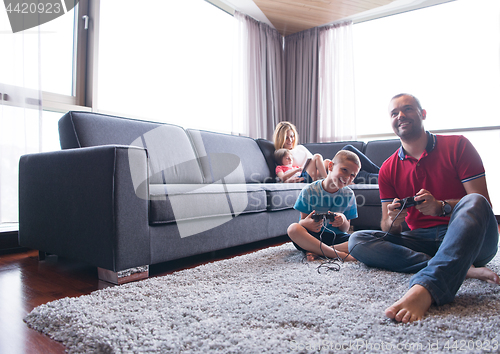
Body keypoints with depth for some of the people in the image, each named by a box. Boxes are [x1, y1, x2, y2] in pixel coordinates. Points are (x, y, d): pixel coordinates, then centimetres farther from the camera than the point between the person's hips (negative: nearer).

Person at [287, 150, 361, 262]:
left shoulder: (348, 194, 0)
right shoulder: (309, 191, -7)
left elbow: (345, 229, 4)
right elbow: (302, 221, -6)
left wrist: (343, 220, -20)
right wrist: (306, 223, -31)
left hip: (337, 237, 2)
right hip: (313, 235, -2)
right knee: (293, 229, -34)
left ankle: (316, 251, -25)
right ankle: (339, 254, -30)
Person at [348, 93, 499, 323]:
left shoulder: (457, 146, 0)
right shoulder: (388, 170, 8)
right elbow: (387, 228, 5)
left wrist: (441, 207, -27)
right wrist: (393, 220, -21)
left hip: (467, 237, -2)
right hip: (422, 240, 3)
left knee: (473, 202, -34)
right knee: (357, 241, -18)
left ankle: (425, 289, -52)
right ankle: (459, 269, -27)